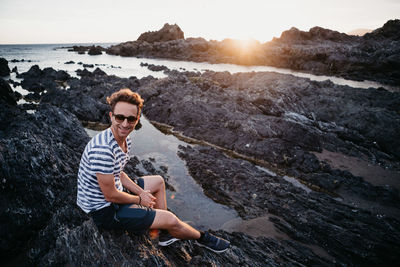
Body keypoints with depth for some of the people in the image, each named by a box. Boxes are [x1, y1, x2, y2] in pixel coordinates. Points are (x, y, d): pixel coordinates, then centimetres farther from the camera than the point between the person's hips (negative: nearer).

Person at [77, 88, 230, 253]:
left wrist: (142, 192, -2)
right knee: (170, 219, -13)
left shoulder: (126, 141, -2)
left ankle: (165, 233, 19)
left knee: (159, 181, 21)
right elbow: (111, 195, -27)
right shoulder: (102, 149, -33)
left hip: (115, 192, 10)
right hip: (103, 210, -10)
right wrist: (140, 199, -11)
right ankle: (202, 238, 20)